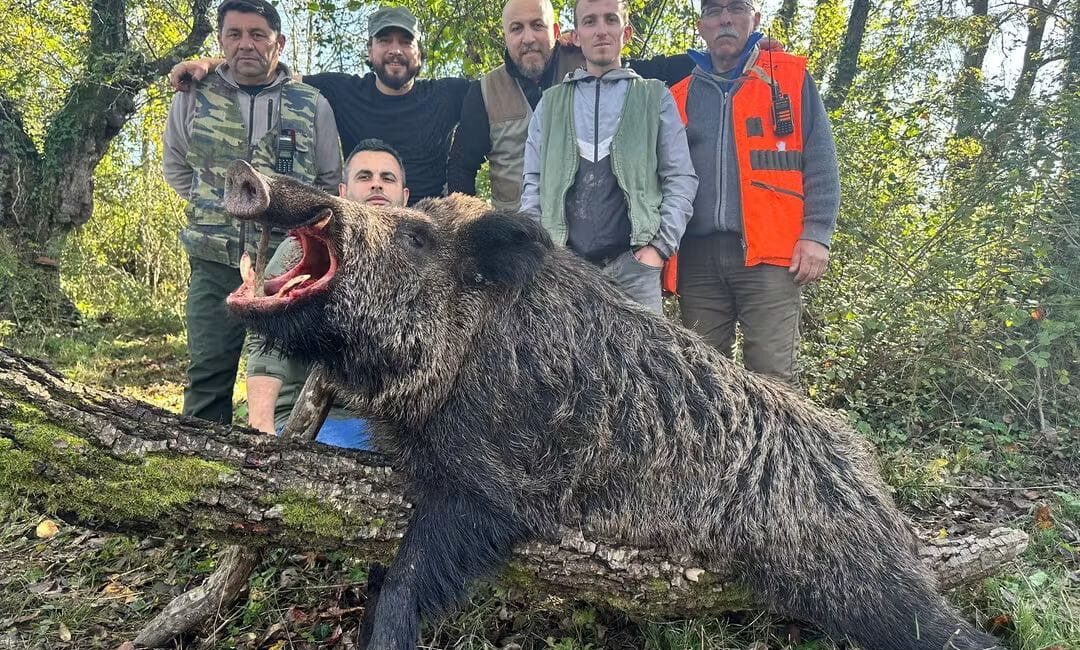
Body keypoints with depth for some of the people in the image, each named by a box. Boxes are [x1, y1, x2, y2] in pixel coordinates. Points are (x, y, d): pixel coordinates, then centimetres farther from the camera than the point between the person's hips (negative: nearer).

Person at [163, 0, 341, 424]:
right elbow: (177, 169, 21)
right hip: (215, 265, 1)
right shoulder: (192, 98, 7)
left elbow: (331, 181, 13)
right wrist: (212, 206, 13)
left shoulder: (313, 105, 4)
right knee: (208, 374, 3)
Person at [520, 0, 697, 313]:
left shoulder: (655, 97, 13)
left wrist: (661, 244, -5)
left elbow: (680, 177, 7)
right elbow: (533, 183, 14)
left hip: (633, 262, -1)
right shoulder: (550, 103, 17)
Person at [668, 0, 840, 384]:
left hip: (770, 252, -3)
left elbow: (820, 162, 5)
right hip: (698, 257, 3)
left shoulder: (791, 78, 11)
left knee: (771, 376, -5)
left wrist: (816, 234, -7)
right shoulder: (680, 96, 19)